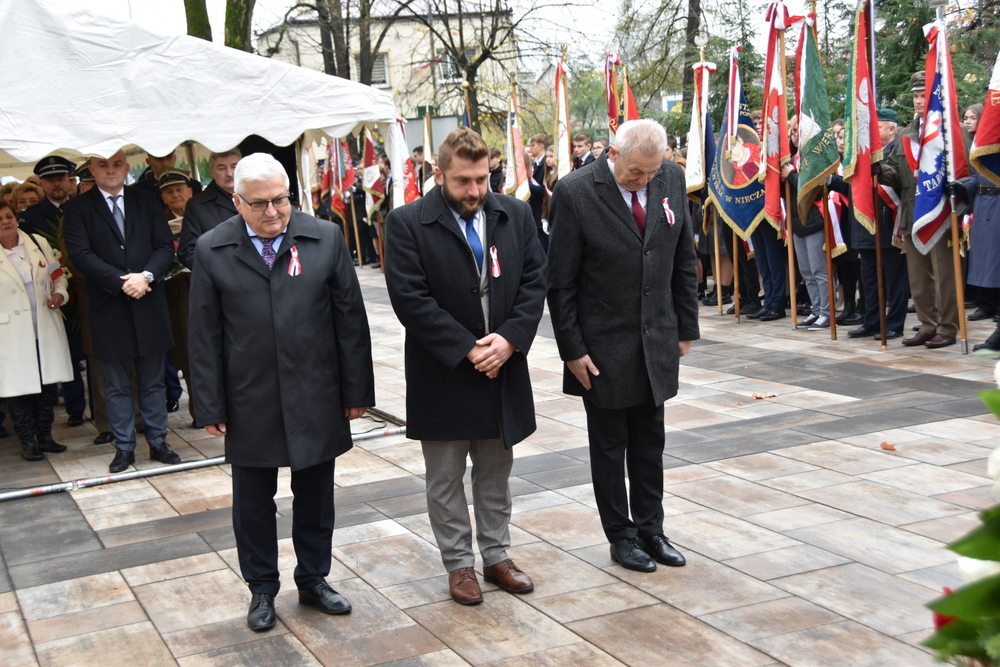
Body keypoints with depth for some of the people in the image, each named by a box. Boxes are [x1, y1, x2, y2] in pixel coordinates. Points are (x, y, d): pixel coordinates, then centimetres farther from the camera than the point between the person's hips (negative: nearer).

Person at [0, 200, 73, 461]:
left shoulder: (38, 243, 5)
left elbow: (58, 274, 14)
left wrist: (59, 293, -4)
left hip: (46, 329, 4)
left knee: (48, 385, 11)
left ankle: (45, 436, 24)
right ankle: (27, 441, 14)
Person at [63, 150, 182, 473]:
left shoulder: (146, 202, 9)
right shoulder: (79, 208, 1)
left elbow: (165, 245, 2)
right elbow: (80, 254, -10)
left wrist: (147, 275, -16)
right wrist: (121, 282, -16)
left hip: (149, 304, 2)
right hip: (108, 308, -2)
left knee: (153, 382, 10)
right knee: (117, 386, 7)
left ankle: (158, 442, 19)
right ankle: (124, 447, 15)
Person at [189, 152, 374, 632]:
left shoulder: (325, 238, -3)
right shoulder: (212, 250, -4)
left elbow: (350, 319, 0)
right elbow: (205, 335, -1)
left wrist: (356, 390, 0)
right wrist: (210, 406, -3)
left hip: (316, 398, 1)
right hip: (249, 403, 0)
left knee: (315, 495, 14)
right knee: (253, 500, 12)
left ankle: (313, 580, 33)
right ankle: (262, 590, 29)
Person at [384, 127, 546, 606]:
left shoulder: (515, 215, 3)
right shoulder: (408, 223, -10)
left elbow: (535, 280, 1)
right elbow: (410, 299, -16)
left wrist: (509, 339, -13)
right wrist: (466, 350, -18)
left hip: (503, 366, 4)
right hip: (443, 374, -3)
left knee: (496, 472, 16)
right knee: (445, 478, 9)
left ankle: (496, 556, 30)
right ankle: (458, 564, 23)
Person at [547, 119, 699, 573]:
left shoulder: (672, 181, -2)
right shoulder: (575, 193, -15)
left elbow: (683, 260, 8)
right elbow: (561, 282, -11)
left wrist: (686, 328, 7)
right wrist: (572, 350, -11)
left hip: (657, 343, 4)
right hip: (604, 347, -4)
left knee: (649, 442, 15)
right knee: (609, 445, 10)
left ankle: (650, 529, 28)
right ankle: (620, 536, 24)